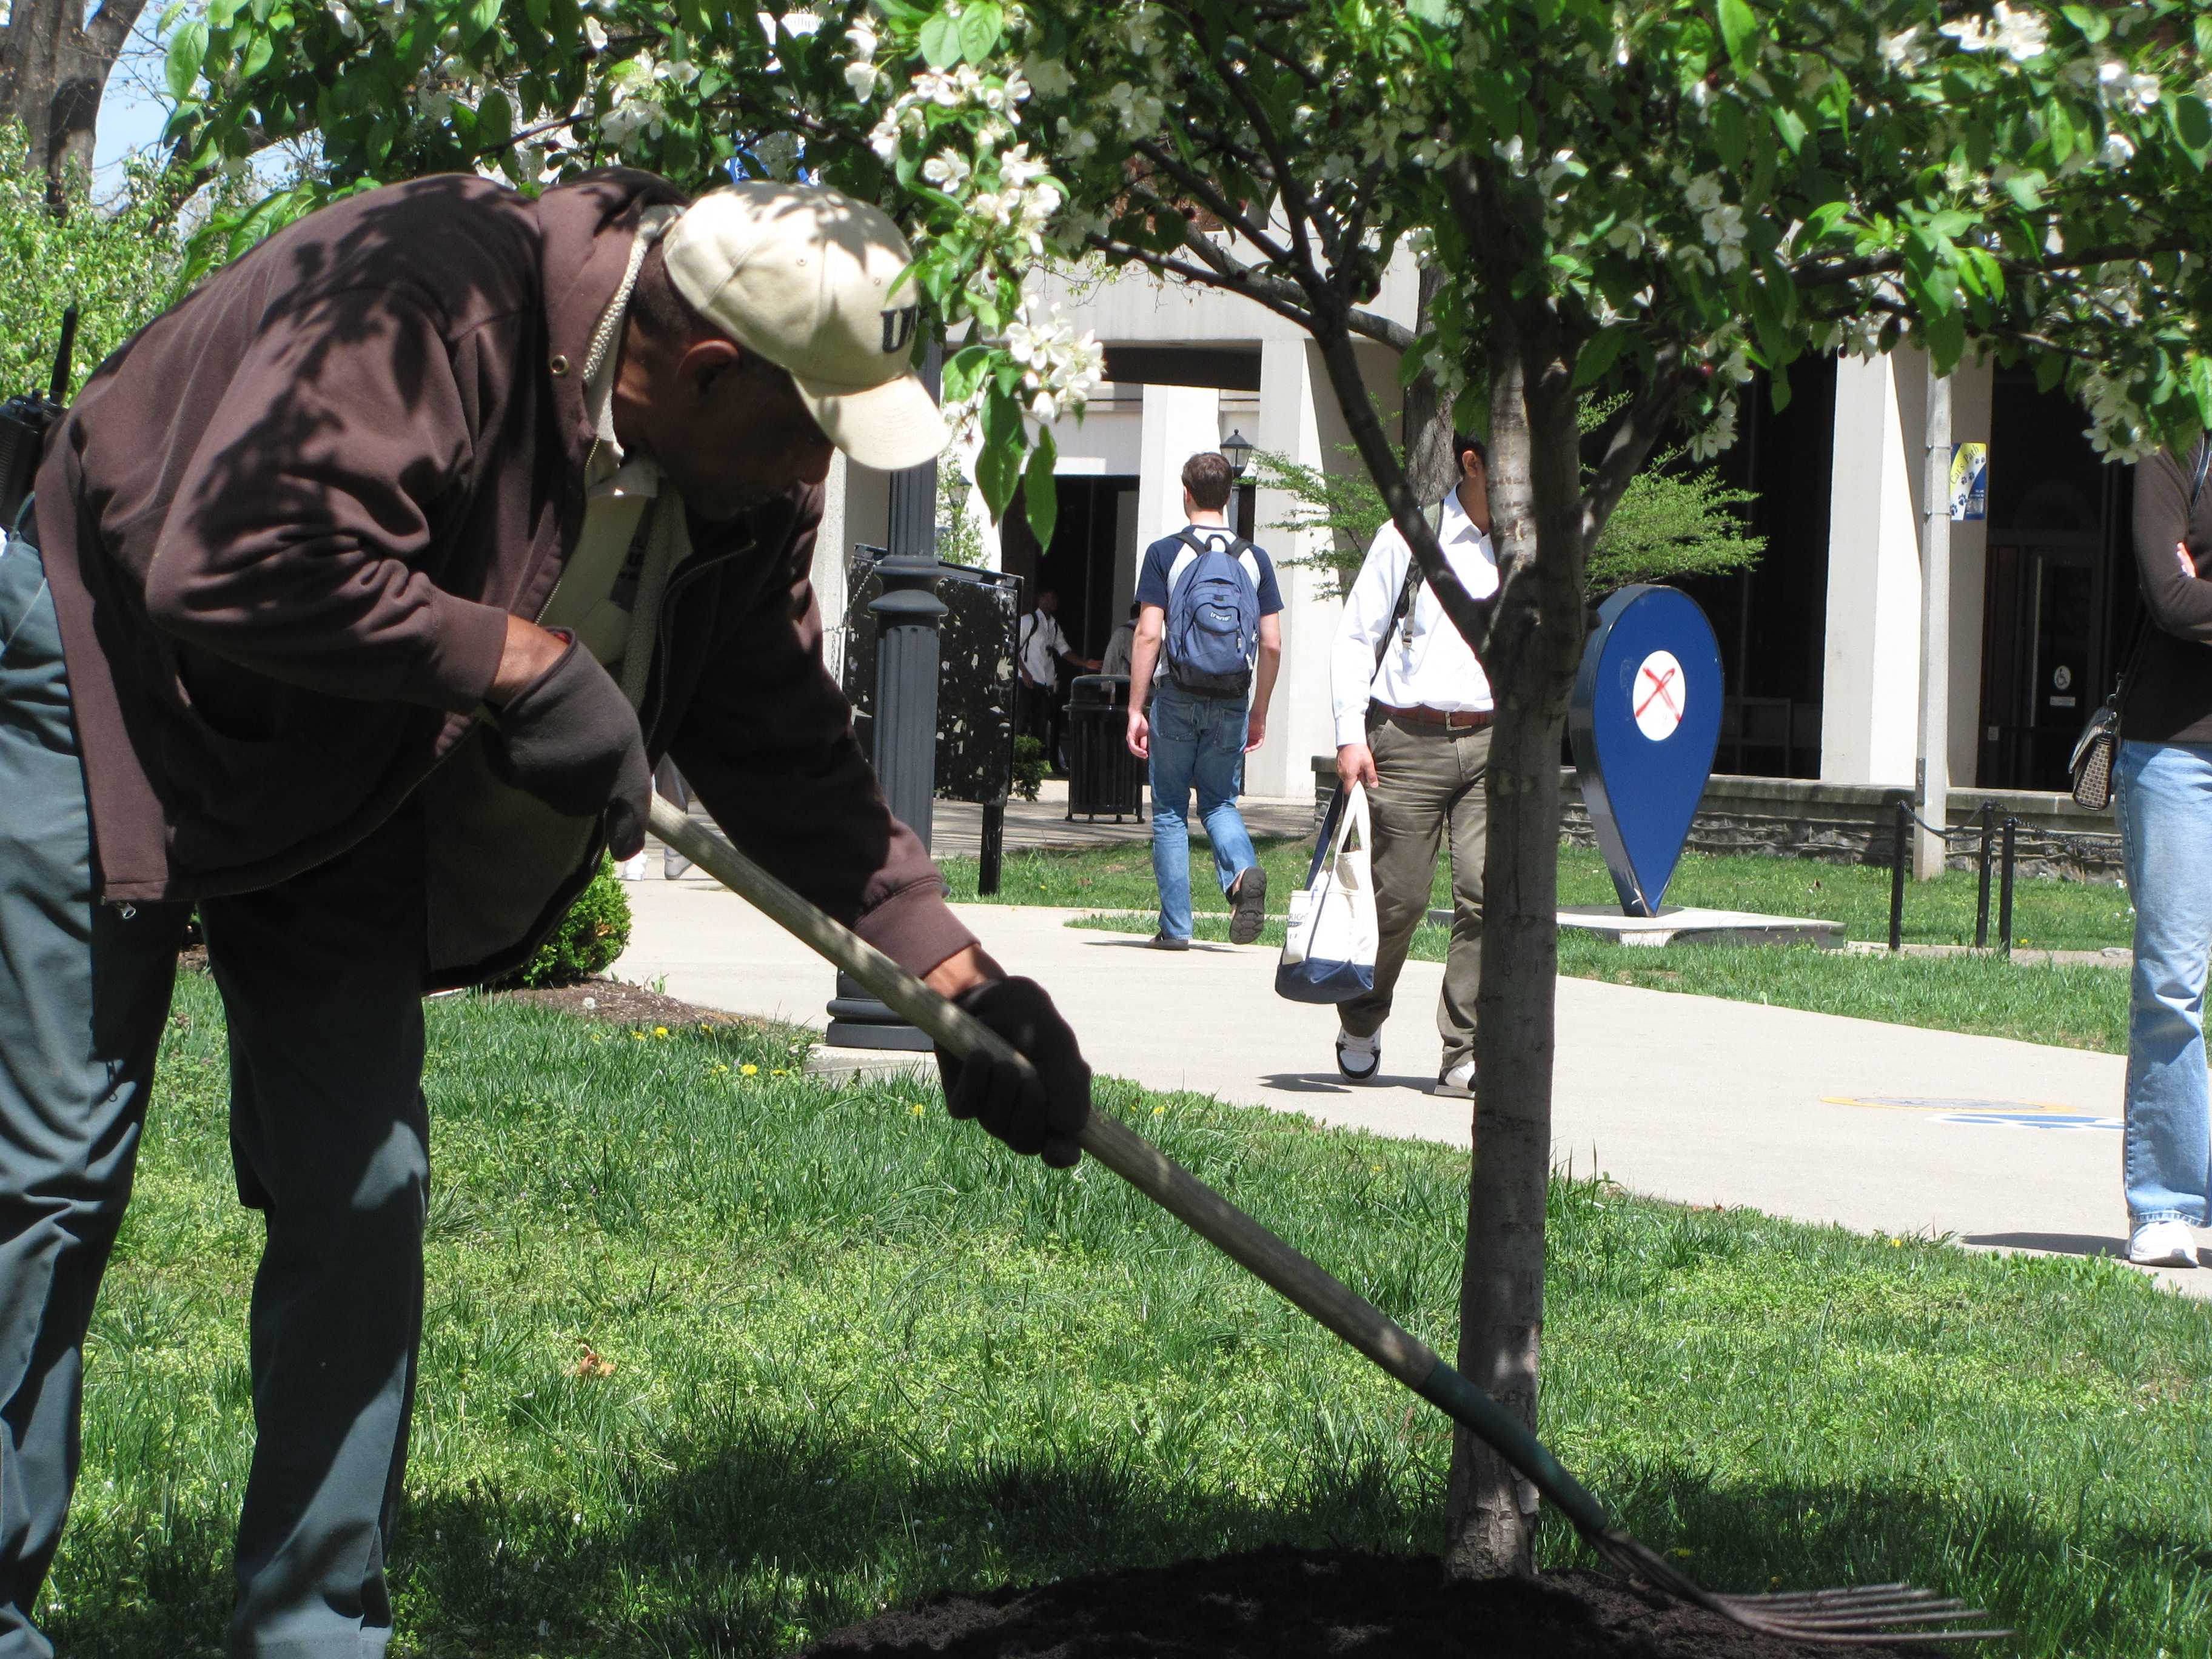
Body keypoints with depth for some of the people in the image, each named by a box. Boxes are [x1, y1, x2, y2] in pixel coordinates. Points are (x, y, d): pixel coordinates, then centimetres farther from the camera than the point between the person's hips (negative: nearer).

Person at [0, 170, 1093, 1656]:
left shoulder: (751, 482, -8)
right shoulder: (424, 303, -34)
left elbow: (785, 746, -1)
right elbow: (233, 562, -43)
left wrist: (955, 971, -7)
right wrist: (524, 663, -36)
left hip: (342, 792, 7)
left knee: (363, 1196, 3)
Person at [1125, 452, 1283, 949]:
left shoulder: (1165, 553, -4)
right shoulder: (1254, 558, 5)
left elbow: (1148, 634, -9)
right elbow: (1272, 644, 3)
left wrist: (1135, 709, -5)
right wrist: (1259, 713, 14)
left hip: (1177, 696, -2)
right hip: (1232, 701, 2)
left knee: (1170, 811, 7)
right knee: (1219, 802, 14)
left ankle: (1176, 926, 4)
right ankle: (1243, 870, -16)